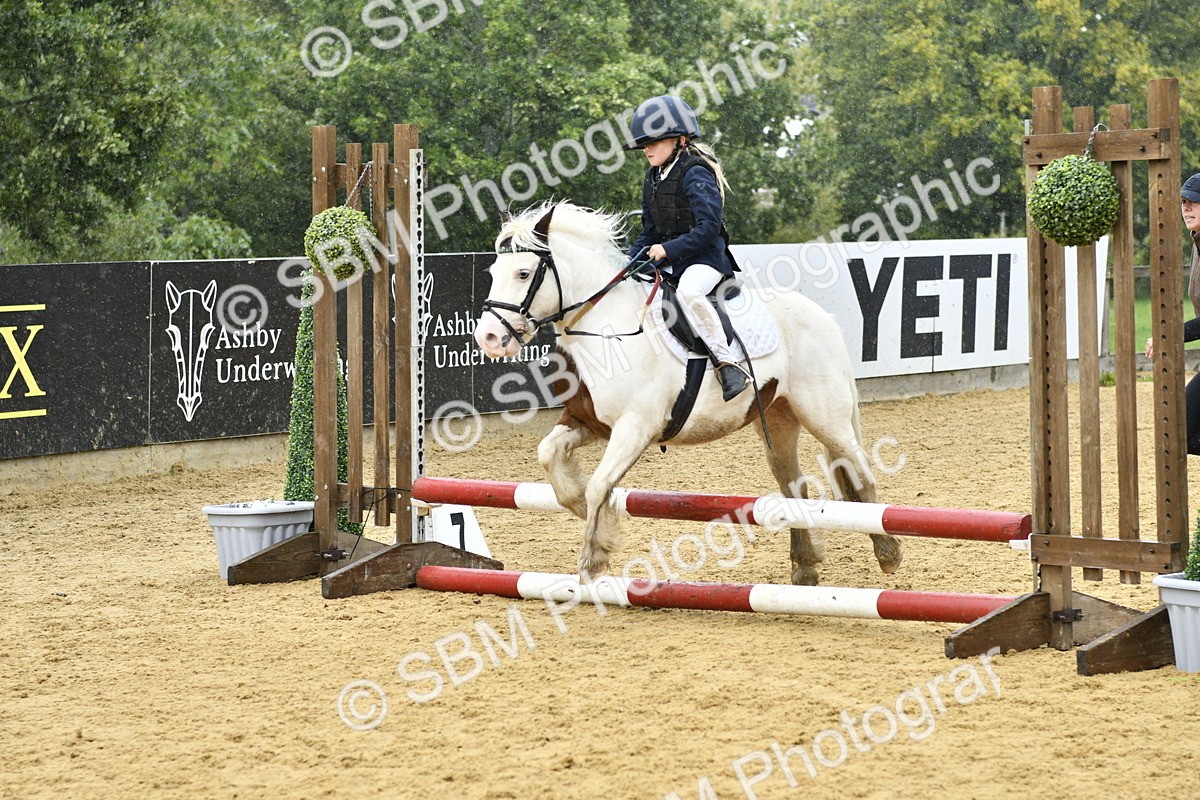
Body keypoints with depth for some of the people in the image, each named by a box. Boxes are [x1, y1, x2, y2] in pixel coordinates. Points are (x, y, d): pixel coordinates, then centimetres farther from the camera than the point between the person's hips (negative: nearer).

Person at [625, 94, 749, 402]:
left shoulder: (695, 174, -14)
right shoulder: (653, 178, 13)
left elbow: (708, 227, -22)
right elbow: (650, 231, 20)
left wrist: (669, 249, -24)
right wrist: (631, 260, 6)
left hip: (705, 256, -10)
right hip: (669, 261, 10)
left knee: (688, 291, -38)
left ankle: (728, 364, -36)